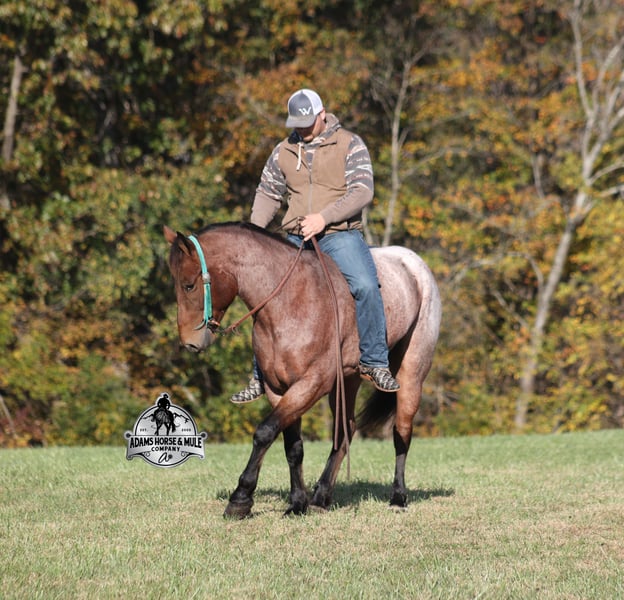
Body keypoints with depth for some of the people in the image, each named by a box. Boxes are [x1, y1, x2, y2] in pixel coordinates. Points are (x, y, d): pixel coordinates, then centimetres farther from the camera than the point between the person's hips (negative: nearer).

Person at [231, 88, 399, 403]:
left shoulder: (349, 144, -1)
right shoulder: (283, 152, 12)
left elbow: (362, 191, -11)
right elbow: (267, 194, 21)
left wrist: (324, 217, -23)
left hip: (340, 234, -4)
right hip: (296, 239, 4)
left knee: (365, 286, -29)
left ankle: (375, 362, -19)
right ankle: (261, 376, 9)